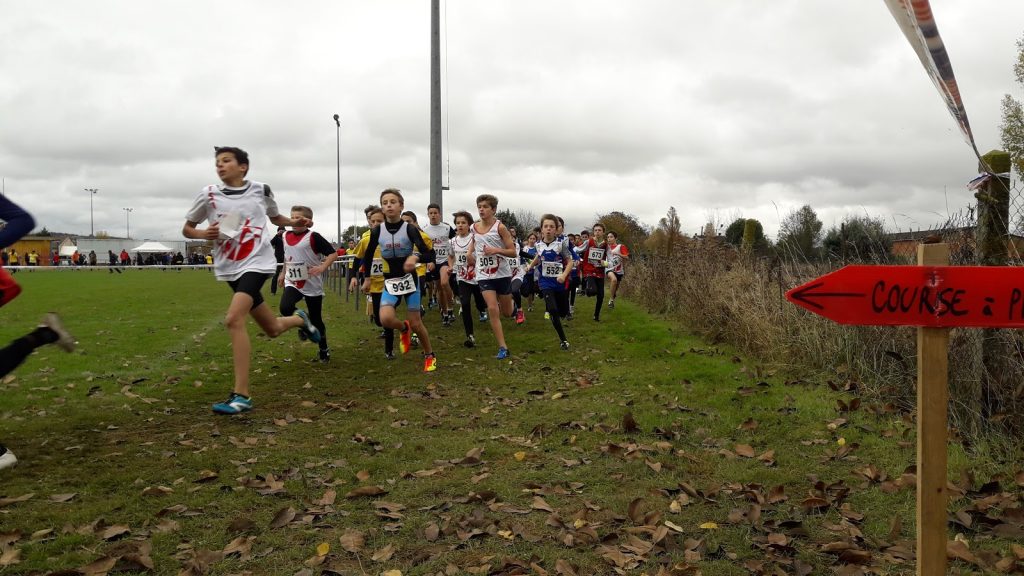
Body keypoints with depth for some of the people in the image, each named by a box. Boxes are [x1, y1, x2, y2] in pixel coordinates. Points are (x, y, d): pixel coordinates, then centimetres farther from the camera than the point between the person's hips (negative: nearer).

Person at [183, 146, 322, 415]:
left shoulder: (261, 190, 1)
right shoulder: (208, 194, 1)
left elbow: (275, 217, 20)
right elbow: (187, 229, 9)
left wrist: (295, 222, 0)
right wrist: (204, 234, -13)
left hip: (257, 262, -3)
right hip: (230, 267, 4)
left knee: (233, 319, -25)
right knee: (273, 329, 10)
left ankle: (241, 395, -21)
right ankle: (299, 319, 48)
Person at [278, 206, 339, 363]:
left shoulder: (313, 237, -12)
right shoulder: (285, 237, 5)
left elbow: (333, 253, -13)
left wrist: (322, 267, -24)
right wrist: (284, 273, 26)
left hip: (312, 285, -3)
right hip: (292, 282, 4)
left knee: (316, 319, 6)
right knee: (285, 308, -24)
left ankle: (323, 350, 26)